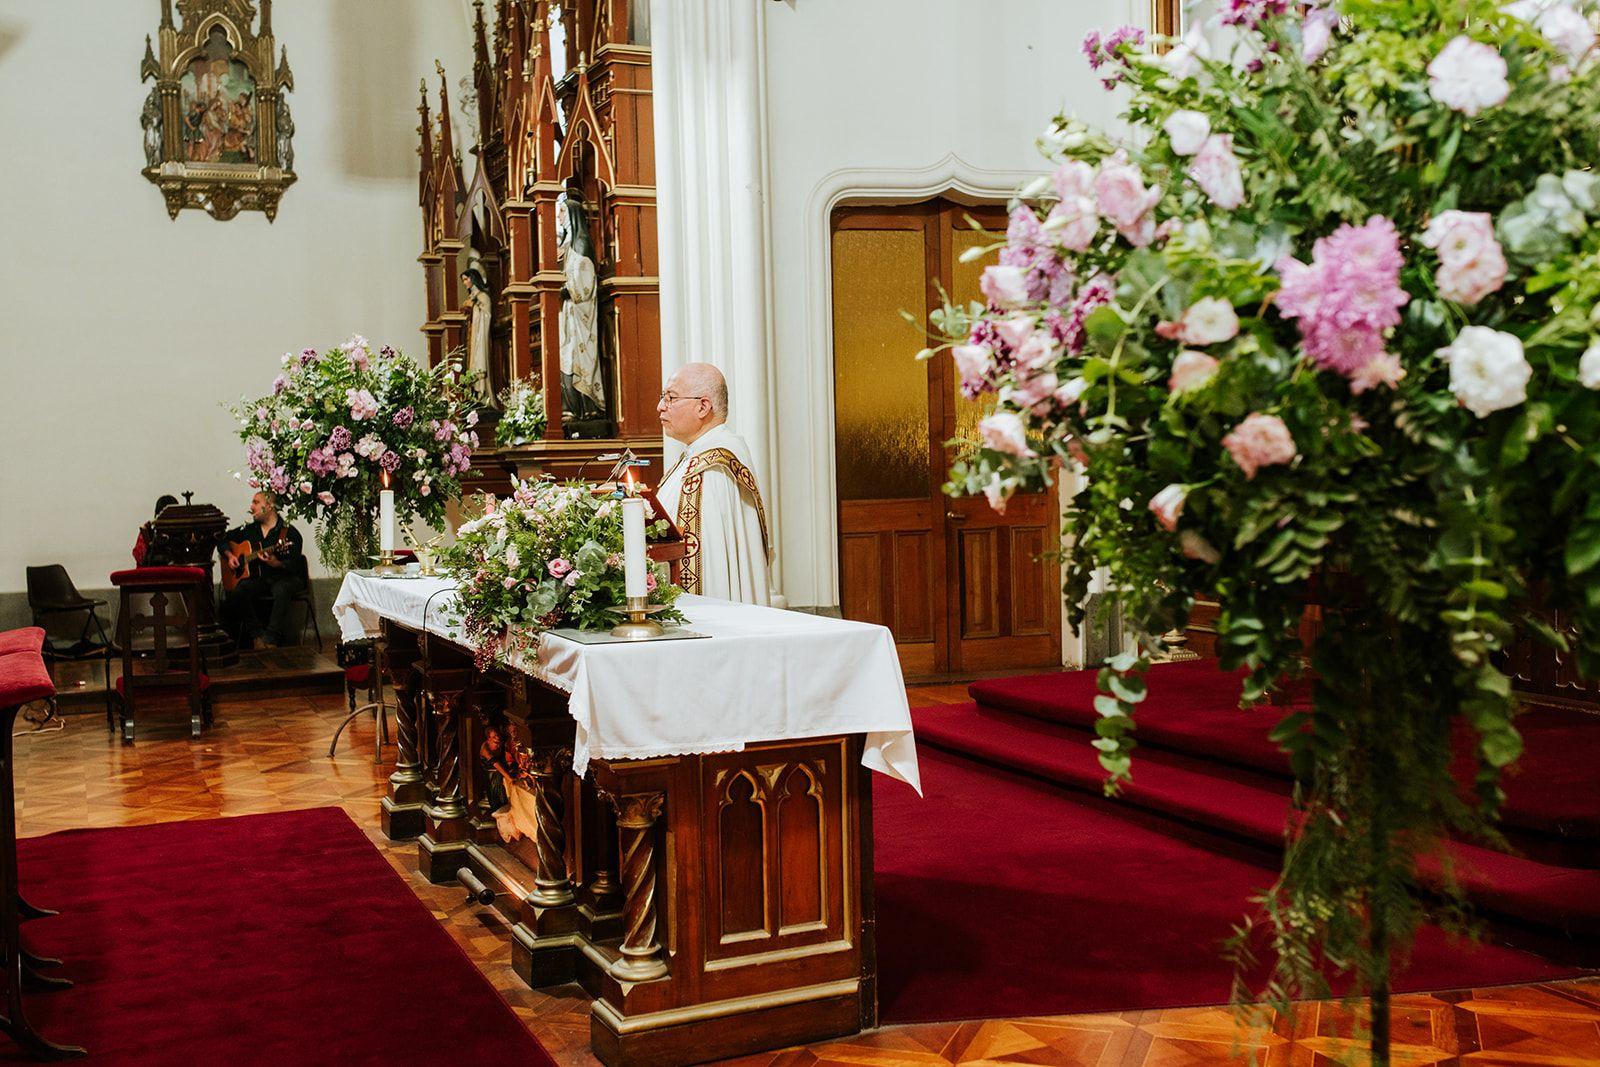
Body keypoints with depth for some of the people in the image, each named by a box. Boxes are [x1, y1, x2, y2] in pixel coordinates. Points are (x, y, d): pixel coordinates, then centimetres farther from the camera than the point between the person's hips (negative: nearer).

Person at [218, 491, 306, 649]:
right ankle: (256, 635, -19)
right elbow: (223, 540, 29)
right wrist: (229, 555, 9)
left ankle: (271, 639, -40)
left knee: (281, 590, -40)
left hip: (284, 578, -5)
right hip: (257, 579, 5)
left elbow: (295, 566, -11)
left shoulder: (290, 533, -3)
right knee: (238, 593, -27)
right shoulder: (249, 530, 15)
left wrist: (276, 564, -30)